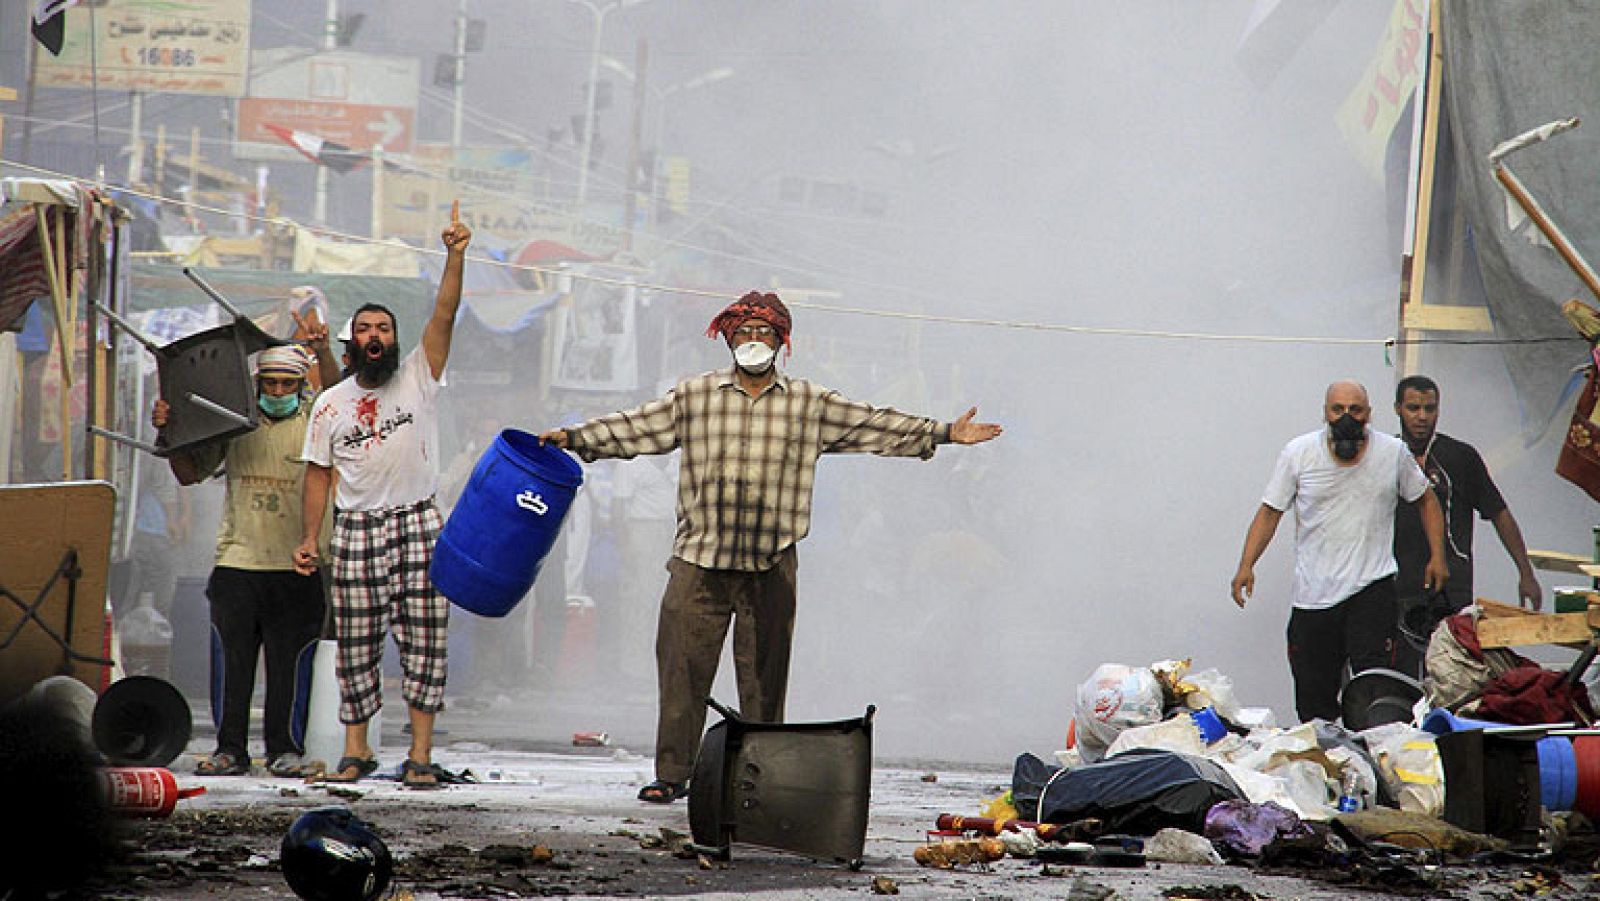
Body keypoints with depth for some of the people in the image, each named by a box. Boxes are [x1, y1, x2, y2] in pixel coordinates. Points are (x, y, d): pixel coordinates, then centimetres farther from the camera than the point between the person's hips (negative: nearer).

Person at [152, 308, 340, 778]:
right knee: (230, 659, 2)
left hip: (296, 566, -2)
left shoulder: (315, 420, 5)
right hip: (237, 560, 2)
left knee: (290, 660, -1)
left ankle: (285, 748, 8)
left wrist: (322, 351, -29)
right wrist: (170, 432, -1)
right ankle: (230, 749, 9)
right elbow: (190, 473, 15)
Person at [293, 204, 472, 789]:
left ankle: (420, 753, -4)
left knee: (423, 640, -5)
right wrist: (308, 539, 4)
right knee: (356, 645, 2)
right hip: (356, 528, 2)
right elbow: (318, 474, 12)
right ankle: (356, 749, 13)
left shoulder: (418, 378, 4)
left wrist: (455, 257, -20)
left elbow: (444, 316, -8)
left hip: (416, 524, -2)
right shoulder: (331, 404, 11)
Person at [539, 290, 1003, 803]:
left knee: (765, 674, 4)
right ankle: (672, 774, 3)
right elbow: (635, 428, 10)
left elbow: (875, 428, 11)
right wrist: (575, 438, 2)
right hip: (700, 561, 0)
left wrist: (945, 434, 8)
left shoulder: (810, 405, 10)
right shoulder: (694, 397, 9)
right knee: (682, 669, -3)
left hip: (770, 567, 0)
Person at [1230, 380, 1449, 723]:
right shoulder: (1299, 453, 0)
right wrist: (1246, 566, -5)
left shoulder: (1392, 452, 2)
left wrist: (1437, 556, 6)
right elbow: (1270, 512, 5)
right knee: (1313, 701, 4)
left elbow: (1426, 501, 16)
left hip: (1373, 588, -1)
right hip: (1312, 594, 1)